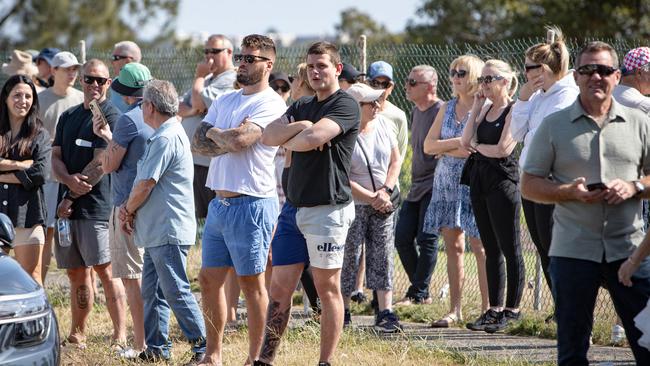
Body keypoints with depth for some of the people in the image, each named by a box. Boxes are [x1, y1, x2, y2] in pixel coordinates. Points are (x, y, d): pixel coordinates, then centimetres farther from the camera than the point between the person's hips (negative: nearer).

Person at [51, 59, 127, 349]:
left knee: (105, 270, -11)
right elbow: (56, 158, 12)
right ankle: (77, 335, 17)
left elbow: (100, 164, -10)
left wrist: (72, 199, -9)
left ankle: (120, 335, -11)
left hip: (96, 205, -7)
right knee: (76, 273, 11)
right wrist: (70, 181, -10)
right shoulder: (68, 117, 19)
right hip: (66, 204, 7)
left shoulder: (110, 116, -4)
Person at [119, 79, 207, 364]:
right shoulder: (169, 134, 17)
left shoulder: (165, 139, -17)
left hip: (169, 232, -10)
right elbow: (144, 183, 19)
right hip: (157, 232, 10)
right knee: (152, 290, 13)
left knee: (175, 291, -8)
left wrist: (128, 210, -1)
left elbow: (145, 185, -18)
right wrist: (129, 207, 4)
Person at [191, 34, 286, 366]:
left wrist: (214, 134, -4)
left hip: (251, 204, -8)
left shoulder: (270, 104, -10)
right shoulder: (225, 100, 15)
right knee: (209, 279, 10)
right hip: (219, 202, 8)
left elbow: (239, 139, -24)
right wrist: (228, 142, -11)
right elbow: (198, 142, 7)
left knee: (251, 283, -2)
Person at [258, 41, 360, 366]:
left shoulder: (345, 105, -6)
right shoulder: (301, 107, 18)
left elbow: (314, 137, -22)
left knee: (327, 287, -1)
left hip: (328, 209, -7)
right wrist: (299, 128, -11)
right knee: (280, 287, 5)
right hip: (294, 206, 7)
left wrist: (288, 142, -3)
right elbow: (268, 136, 4)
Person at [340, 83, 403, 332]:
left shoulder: (382, 124, 3)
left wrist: (386, 191, -5)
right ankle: (343, 314, 7)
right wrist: (372, 198, -14)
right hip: (353, 205, -5)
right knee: (349, 257, -1)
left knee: (382, 257, 1)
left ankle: (385, 312, -1)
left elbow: (396, 160, 10)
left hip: (382, 206, 5)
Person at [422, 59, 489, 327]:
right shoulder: (447, 108, 15)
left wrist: (445, 150, -3)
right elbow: (428, 146, 9)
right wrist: (458, 143, -7)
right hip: (446, 182, 6)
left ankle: (487, 309, -5)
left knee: (480, 247, -7)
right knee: (453, 246, 5)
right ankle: (455, 310, 7)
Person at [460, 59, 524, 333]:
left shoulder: (514, 111, -8)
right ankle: (495, 309, 13)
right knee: (491, 249, 10)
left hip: (502, 181, -8)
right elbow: (466, 141, 4)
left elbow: (503, 149, -16)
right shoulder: (485, 109, 14)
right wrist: (476, 108, 2)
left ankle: (512, 310, 1)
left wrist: (478, 147, 0)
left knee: (510, 249, -2)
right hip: (480, 182, 8)